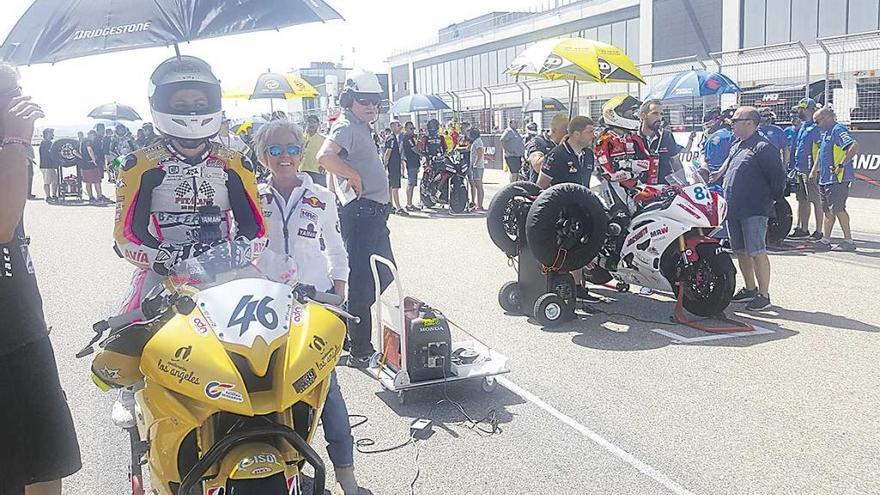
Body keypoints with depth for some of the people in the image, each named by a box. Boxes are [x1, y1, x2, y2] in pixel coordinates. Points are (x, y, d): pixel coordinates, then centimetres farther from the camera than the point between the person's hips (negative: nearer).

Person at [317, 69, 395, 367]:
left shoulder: (361, 127, 19)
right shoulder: (346, 126, -12)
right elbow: (325, 157, -31)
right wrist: (354, 176, -20)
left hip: (374, 212, 11)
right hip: (361, 212, -11)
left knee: (387, 276, 19)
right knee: (362, 281, -7)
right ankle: (359, 351, -1)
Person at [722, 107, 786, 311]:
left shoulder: (763, 147, -11)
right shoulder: (736, 146, 17)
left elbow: (778, 176, -14)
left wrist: (773, 199, -5)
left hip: (754, 211, -9)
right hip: (734, 210, 9)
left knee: (757, 253, -8)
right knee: (741, 252, 15)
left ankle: (763, 295, -2)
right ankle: (750, 289, 28)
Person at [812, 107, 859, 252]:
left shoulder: (838, 130, -13)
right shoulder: (826, 132, 18)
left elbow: (854, 147, -25)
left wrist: (841, 165, -22)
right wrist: (814, 170, 25)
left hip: (837, 179, -10)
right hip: (825, 179, 10)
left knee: (838, 209, -7)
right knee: (828, 210, 11)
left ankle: (849, 241, 1)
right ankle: (825, 241, 16)